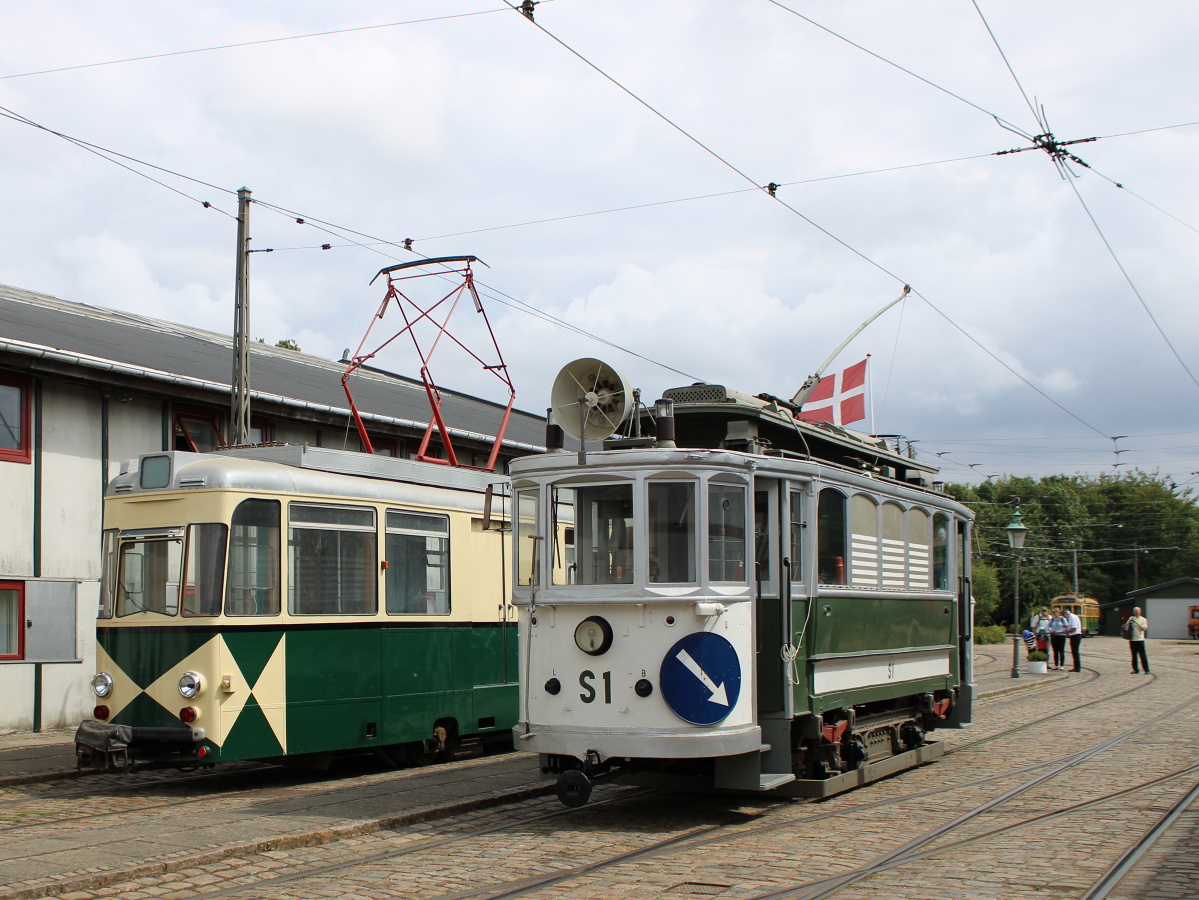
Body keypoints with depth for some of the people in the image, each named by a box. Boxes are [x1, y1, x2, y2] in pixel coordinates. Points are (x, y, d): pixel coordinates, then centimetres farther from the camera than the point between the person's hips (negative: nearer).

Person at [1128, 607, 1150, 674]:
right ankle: (1135, 670, 12)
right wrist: (1129, 622, -5)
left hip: (1140, 640, -4)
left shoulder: (1143, 619, 1)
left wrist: (1136, 623, -16)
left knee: (1142, 655, -5)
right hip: (1132, 640, 4)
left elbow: (1144, 629, -10)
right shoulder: (1131, 618, 11)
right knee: (1134, 655, 7)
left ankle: (1146, 670, -1)